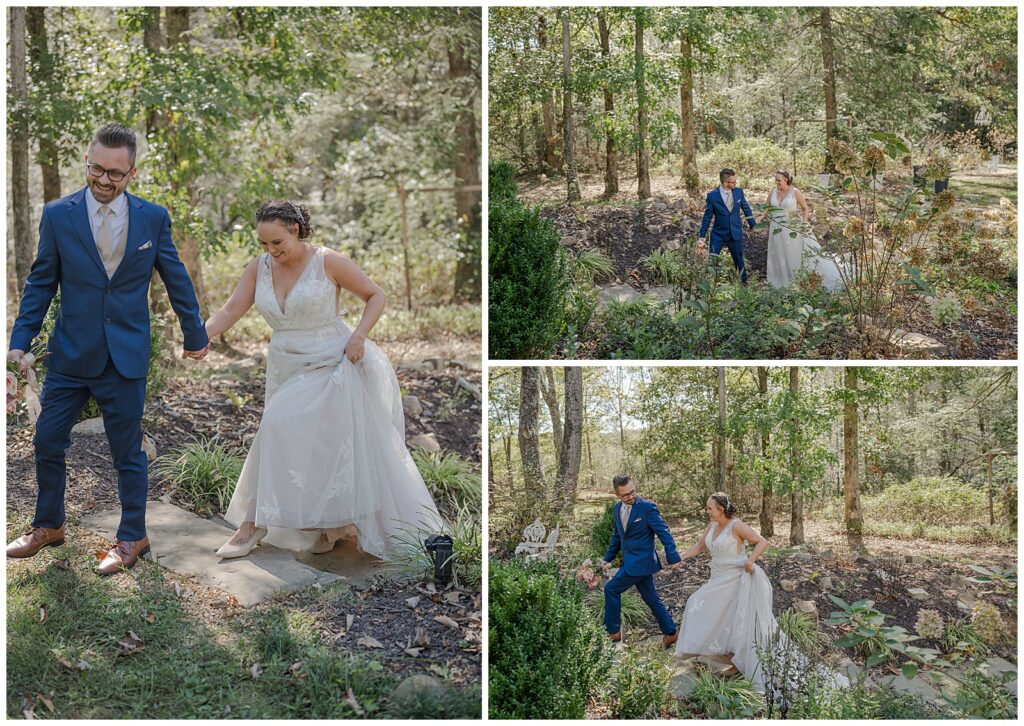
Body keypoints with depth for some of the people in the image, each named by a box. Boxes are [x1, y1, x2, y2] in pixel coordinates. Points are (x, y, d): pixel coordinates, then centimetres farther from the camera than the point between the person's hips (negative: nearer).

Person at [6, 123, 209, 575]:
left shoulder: (153, 218, -2)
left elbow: (175, 279, 8)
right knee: (47, 441, 8)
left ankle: (132, 538, 22)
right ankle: (49, 526, 30)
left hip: (125, 357, -1)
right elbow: (41, 282, 4)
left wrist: (195, 335, 16)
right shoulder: (58, 215, -2)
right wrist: (20, 341, -1)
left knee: (128, 451, 6)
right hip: (69, 353, 1)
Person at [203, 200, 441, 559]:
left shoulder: (327, 261, -11)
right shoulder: (260, 267, 2)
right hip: (287, 369, 5)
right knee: (297, 448, 4)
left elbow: (375, 295, -3)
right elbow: (230, 310, -3)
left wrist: (359, 335, -17)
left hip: (331, 366, -5)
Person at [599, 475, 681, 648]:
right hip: (632, 561, 7)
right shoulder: (617, 509, 7)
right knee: (651, 598, 13)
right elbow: (617, 536, 20)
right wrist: (608, 558, 17)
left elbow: (664, 532, -16)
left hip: (641, 560, -7)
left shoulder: (647, 507, -15)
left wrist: (673, 558, -20)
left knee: (611, 589, -5)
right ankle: (670, 632, 21)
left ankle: (613, 631, 6)